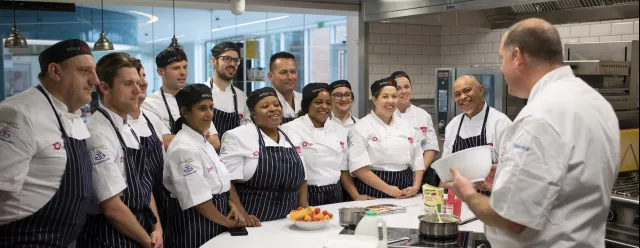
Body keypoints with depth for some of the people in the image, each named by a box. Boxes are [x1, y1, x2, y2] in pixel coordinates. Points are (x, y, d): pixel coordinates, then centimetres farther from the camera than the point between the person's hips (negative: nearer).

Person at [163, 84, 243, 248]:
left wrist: (232, 207, 1)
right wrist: (229, 222, -12)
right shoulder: (184, 148, -20)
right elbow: (198, 200, -22)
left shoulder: (203, 141, 8)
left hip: (213, 222, 9)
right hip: (194, 224, -9)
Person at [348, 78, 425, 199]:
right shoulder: (361, 127, -6)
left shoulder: (407, 127, 11)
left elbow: (417, 162, 12)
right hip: (374, 194, -4)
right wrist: (388, 189, -16)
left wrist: (416, 186, -5)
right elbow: (359, 168, -14)